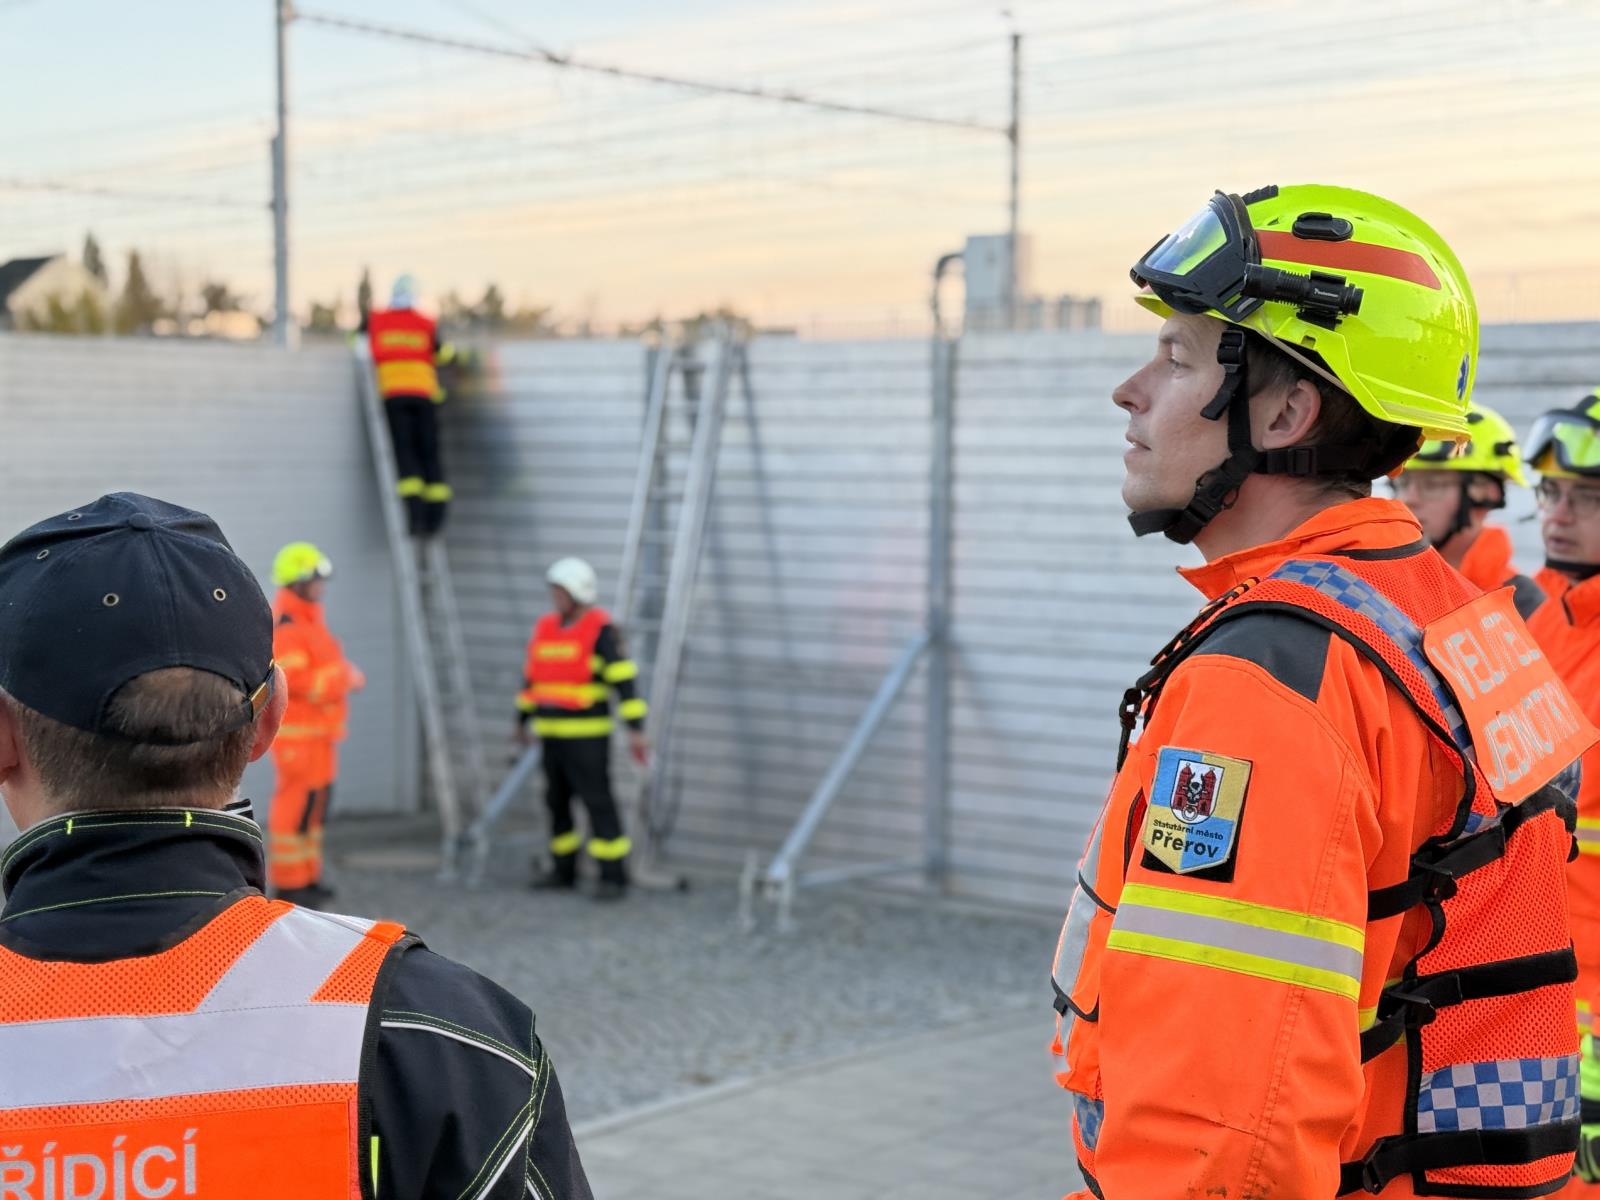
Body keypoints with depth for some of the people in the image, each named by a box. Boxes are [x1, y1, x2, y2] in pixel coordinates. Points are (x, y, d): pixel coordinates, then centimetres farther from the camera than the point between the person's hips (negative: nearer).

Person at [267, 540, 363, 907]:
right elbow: (293, 679, -26)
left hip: (317, 731, 10)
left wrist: (347, 672, 1)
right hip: (299, 733, -10)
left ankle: (307, 875, 23)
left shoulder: (307, 617, 15)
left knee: (315, 804, 15)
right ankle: (288, 884, 0)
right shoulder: (287, 625, -18)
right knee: (297, 805, -6)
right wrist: (345, 679, -18)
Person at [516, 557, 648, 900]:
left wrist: (636, 730, -21)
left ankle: (613, 877, -3)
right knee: (557, 801, 12)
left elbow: (624, 680, -16)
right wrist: (523, 717, 28)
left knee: (598, 802, -7)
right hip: (552, 734, 7)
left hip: (587, 735, -7)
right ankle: (564, 870, 24)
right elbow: (532, 676, 22)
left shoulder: (600, 631, -10)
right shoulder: (545, 628, 10)